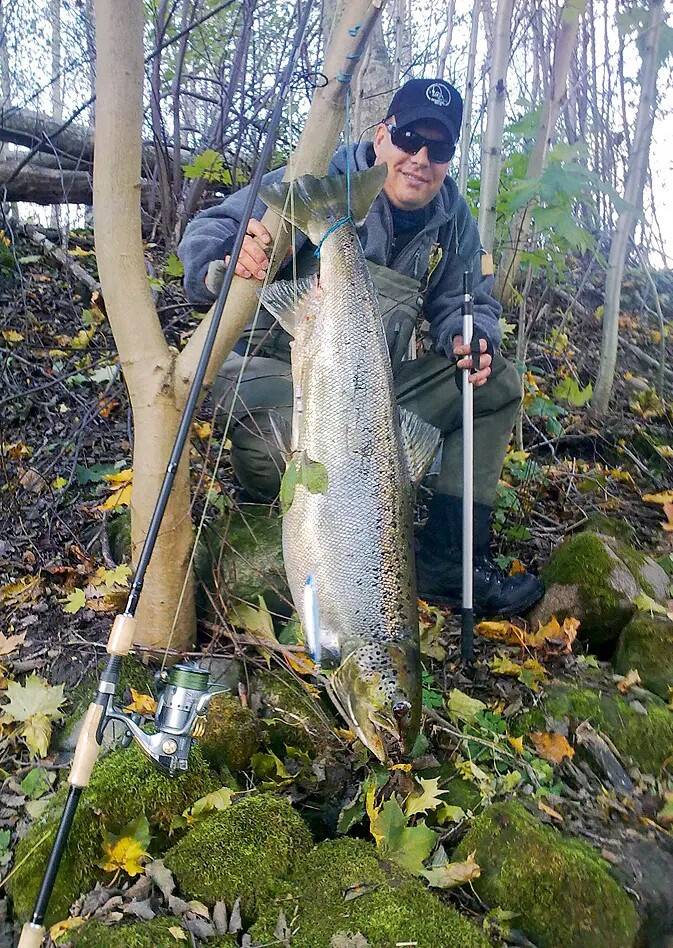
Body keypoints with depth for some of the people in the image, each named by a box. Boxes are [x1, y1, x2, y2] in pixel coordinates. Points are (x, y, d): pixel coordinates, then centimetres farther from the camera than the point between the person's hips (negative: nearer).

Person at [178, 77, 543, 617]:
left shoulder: (454, 219, 8)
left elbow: (464, 302, 13)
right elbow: (210, 228, -14)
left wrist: (471, 341, -13)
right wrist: (224, 265, -40)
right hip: (278, 372, -6)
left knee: (498, 384, 2)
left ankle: (449, 562, 0)